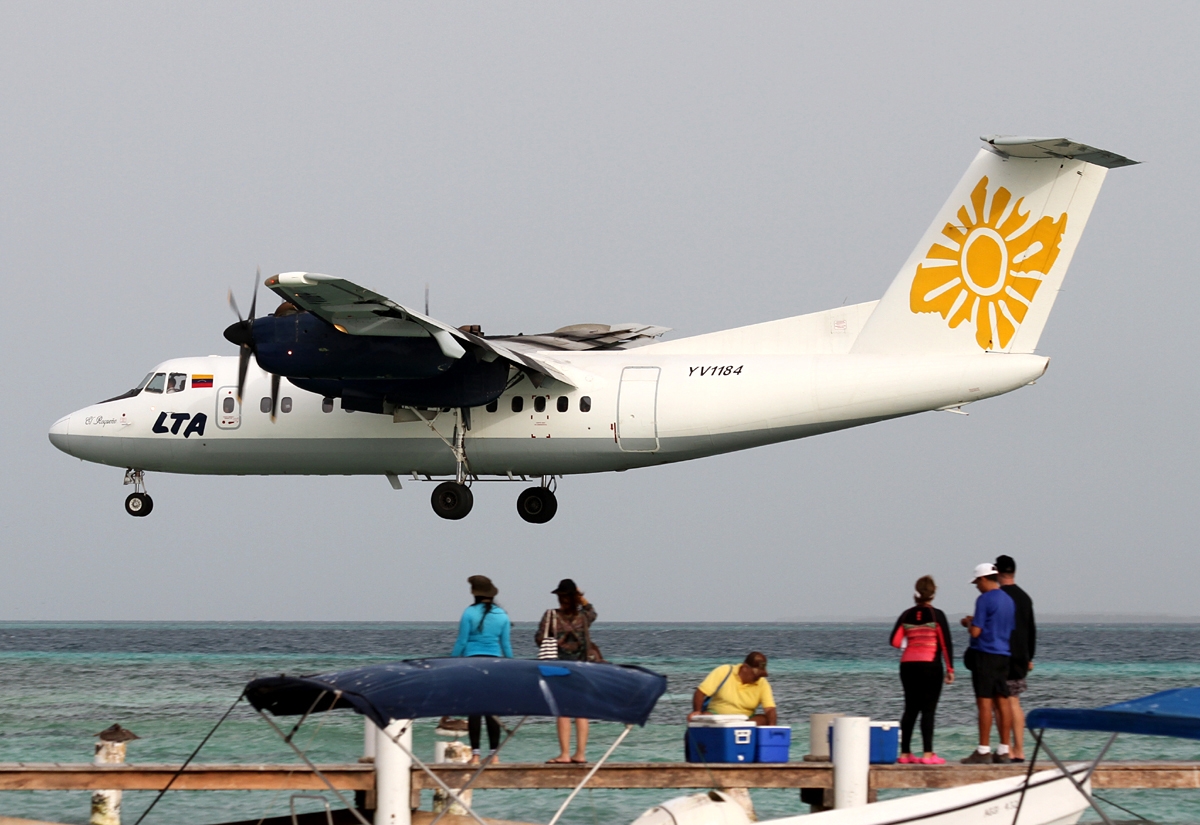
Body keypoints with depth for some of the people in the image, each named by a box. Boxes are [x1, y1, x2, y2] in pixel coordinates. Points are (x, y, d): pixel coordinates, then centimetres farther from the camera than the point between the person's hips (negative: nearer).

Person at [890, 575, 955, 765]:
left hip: (908, 664, 4)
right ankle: (928, 754, -9)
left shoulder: (907, 615, 5)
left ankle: (905, 753, 11)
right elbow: (946, 643, -7)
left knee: (910, 709, 11)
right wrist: (950, 669, -3)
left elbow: (895, 641, 0)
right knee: (928, 710, -4)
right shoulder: (936, 615, -5)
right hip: (930, 665, -4)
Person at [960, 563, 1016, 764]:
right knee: (1002, 702, 7)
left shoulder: (984, 600, -12)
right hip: (1003, 656, 8)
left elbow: (976, 632, -16)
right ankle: (1004, 751, 8)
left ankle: (983, 751, -7)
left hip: (985, 655, -8)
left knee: (985, 702, -6)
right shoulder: (1009, 601, 14)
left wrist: (968, 623, 7)